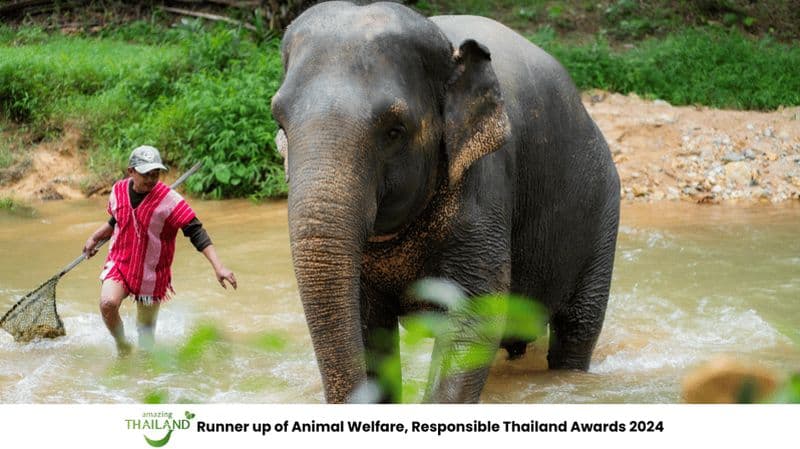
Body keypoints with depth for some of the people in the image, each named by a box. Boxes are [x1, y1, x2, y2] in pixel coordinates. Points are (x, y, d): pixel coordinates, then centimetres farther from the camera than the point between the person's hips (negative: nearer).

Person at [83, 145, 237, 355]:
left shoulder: (169, 200, -18)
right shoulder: (119, 190, -3)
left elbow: (196, 233, -21)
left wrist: (218, 267, -29)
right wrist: (94, 238, 19)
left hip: (152, 273, -2)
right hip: (119, 264, 2)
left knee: (146, 329, 9)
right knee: (108, 304, -24)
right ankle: (122, 346, 3)